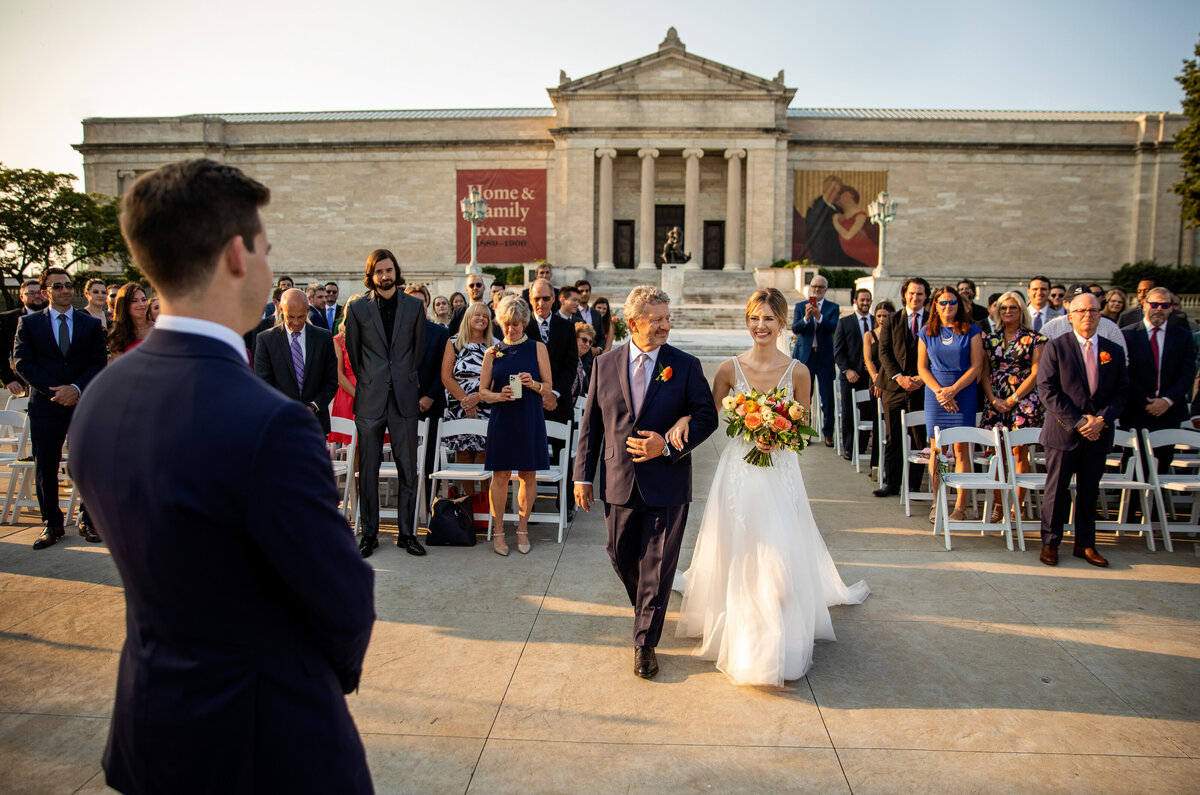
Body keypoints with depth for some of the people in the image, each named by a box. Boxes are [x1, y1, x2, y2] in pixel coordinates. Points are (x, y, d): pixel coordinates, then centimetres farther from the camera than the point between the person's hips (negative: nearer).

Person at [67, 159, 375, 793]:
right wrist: (340, 667, 2)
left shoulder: (98, 398, -6)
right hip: (263, 739, -7)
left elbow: (152, 566, 4)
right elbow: (344, 599, -20)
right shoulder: (268, 425, -31)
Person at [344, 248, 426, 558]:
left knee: (408, 469, 2)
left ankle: (406, 532, 13)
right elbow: (352, 352, 10)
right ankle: (369, 533, 15)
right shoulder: (357, 308, 4)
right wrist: (367, 383, 10)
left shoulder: (414, 306, 7)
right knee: (368, 469, 4)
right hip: (370, 400, 0)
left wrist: (405, 380, 12)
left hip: (404, 398, 1)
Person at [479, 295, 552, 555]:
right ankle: (498, 531, 13)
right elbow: (482, 391, 7)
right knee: (501, 475, 2)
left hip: (530, 419, 0)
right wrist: (500, 395, -13)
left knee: (528, 475, 4)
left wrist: (533, 384, -16)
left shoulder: (537, 348, 5)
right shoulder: (493, 353, 7)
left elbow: (548, 387, 4)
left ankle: (522, 528, 18)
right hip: (502, 418, 0)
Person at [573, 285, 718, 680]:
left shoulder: (686, 365, -3)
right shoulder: (604, 365, 2)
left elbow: (707, 416, -2)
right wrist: (583, 475, 5)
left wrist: (668, 445, -16)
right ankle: (646, 609, 45)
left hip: (667, 485, -2)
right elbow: (591, 424, 7)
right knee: (622, 557, 15)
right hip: (620, 483, 3)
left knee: (658, 565, 3)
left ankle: (645, 643, 18)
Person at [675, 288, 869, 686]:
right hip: (739, 470, 1)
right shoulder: (731, 367, -2)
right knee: (736, 556, 10)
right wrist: (683, 420, -17)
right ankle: (736, 635, 34)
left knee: (779, 559, -1)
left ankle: (776, 651, 18)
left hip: (780, 474, -1)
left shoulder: (797, 371, -4)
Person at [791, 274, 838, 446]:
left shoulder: (833, 308, 5)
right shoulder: (800, 306, 7)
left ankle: (828, 433, 11)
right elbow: (795, 329, -6)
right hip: (804, 355, 1)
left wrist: (818, 316, -27)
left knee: (828, 397, 1)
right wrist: (806, 318, -25)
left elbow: (833, 327, -12)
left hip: (825, 356, -1)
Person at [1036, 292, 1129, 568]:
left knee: (1089, 491, 12)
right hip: (1063, 431, -3)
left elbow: (1122, 392, 7)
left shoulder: (1114, 351, 8)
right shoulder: (1056, 347, -3)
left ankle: (1085, 544, 23)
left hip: (1099, 433, 3)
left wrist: (1102, 419, -10)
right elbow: (1047, 390, -9)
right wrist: (1077, 421, -15)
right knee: (1057, 490, 4)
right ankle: (1050, 543, 16)